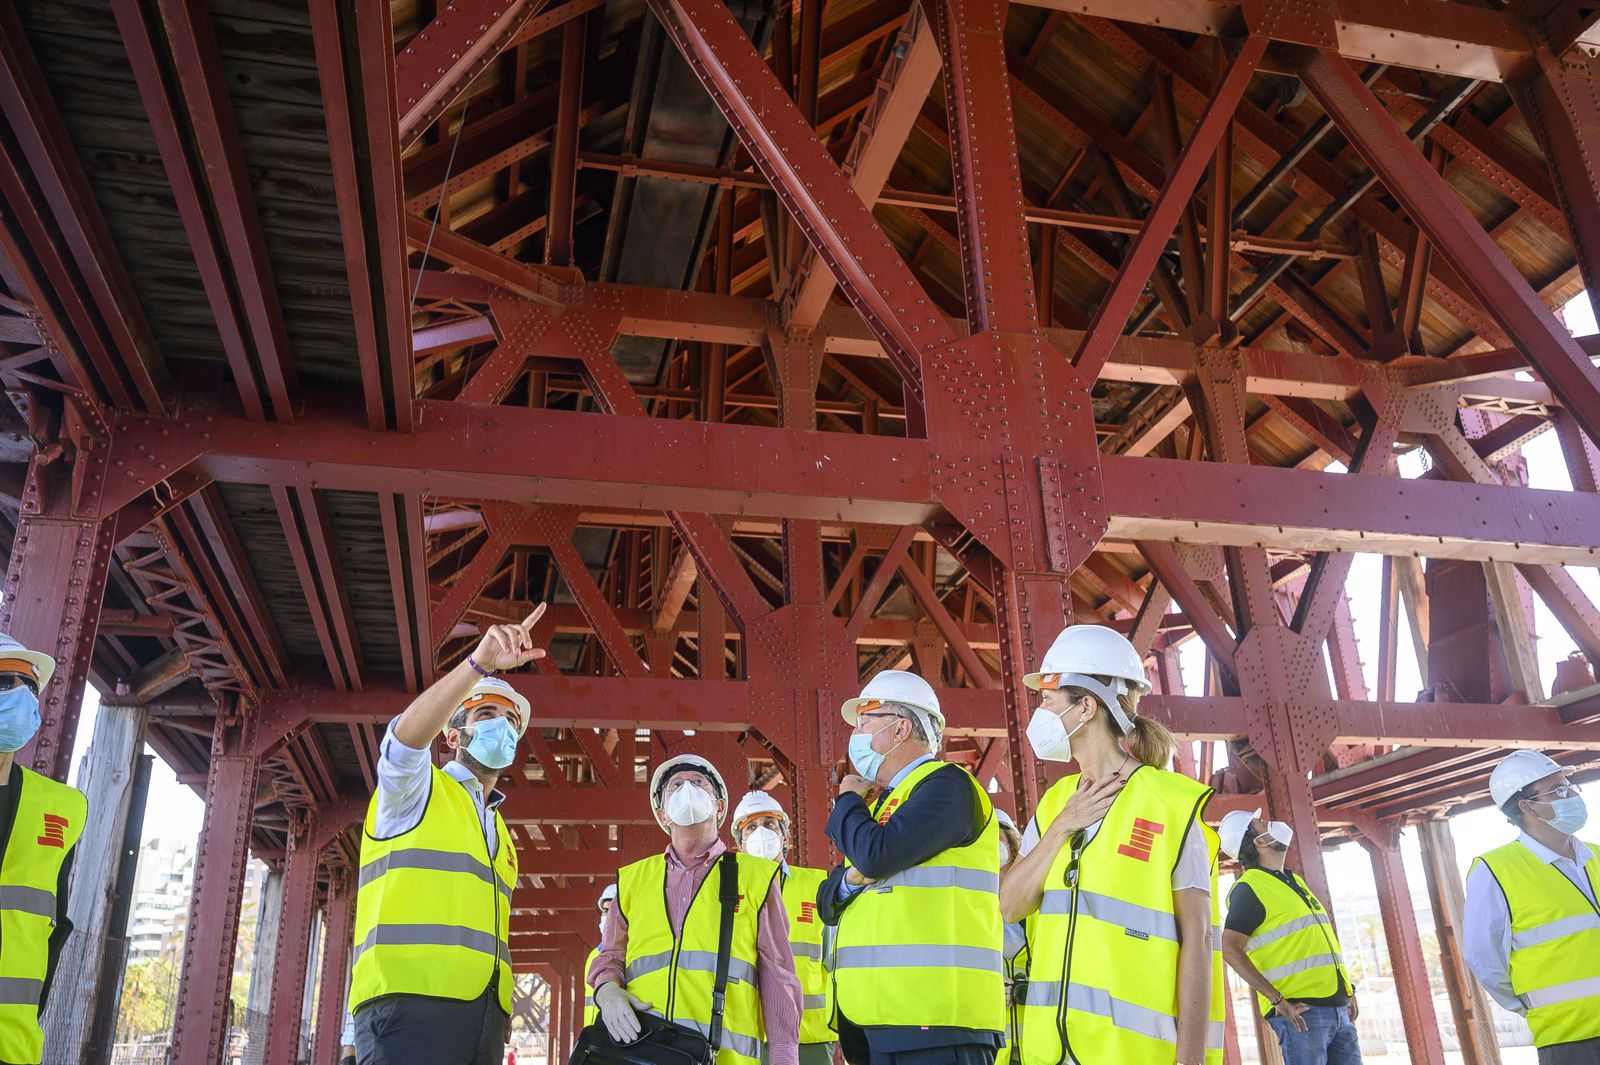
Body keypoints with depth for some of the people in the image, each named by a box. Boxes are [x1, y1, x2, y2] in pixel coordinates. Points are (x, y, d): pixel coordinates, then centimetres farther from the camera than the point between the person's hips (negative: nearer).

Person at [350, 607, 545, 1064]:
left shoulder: (503, 840, 28)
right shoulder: (418, 790, 9)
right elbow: (407, 736, -16)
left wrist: (497, 1027, 15)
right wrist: (481, 662, -28)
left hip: (483, 1011, 7)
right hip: (411, 1002, -7)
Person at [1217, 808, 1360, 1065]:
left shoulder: (1295, 881, 20)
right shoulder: (1250, 886, -7)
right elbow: (1230, 949, -17)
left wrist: (1347, 992, 16)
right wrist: (1278, 1000, -20)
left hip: (1338, 1009, 8)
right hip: (1299, 1012, -8)